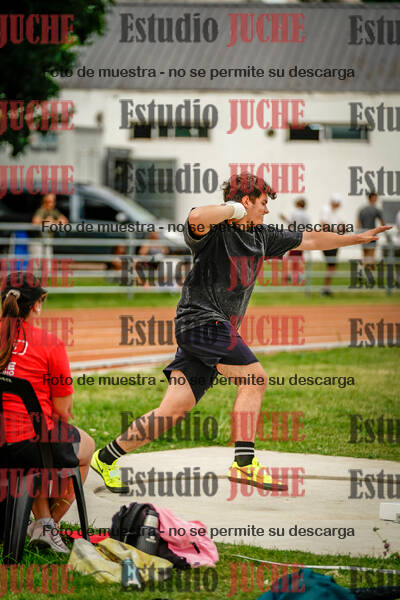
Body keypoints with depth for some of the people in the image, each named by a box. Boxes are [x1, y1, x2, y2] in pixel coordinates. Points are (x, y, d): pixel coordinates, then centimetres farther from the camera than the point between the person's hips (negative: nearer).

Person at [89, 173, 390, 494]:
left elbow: (309, 240, 26)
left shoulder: (261, 236, 17)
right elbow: (196, 218, -33)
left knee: (174, 411, 1)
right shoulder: (215, 230, -8)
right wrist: (234, 209, -18)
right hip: (200, 320, -8)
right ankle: (244, 463, -17)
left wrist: (359, 238, 29)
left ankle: (106, 457, 7)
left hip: (219, 330, 8)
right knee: (255, 378, -16)